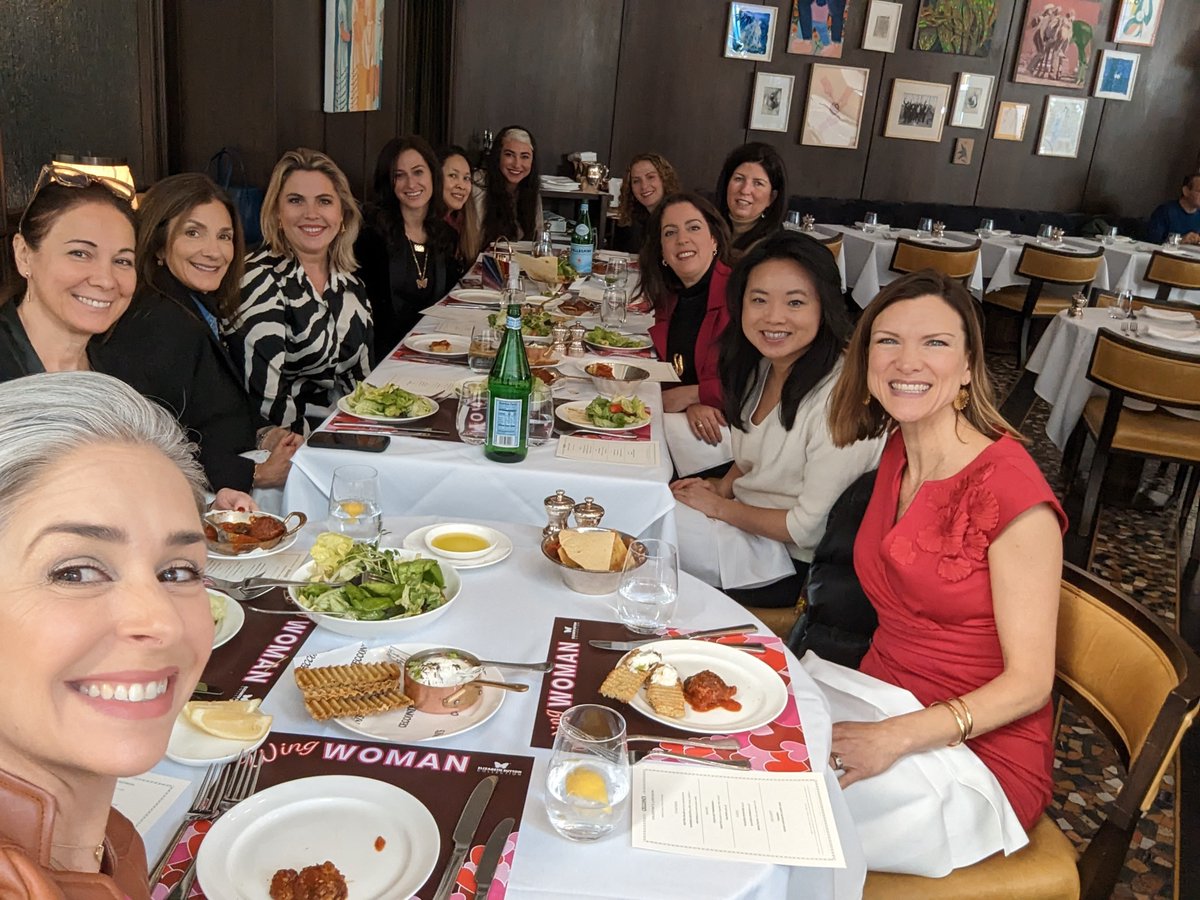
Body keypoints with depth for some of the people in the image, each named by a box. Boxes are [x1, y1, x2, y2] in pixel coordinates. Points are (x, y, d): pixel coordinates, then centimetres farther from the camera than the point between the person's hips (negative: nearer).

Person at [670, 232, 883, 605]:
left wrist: (720, 507, -12)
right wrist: (723, 487, -2)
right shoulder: (764, 365, 0)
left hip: (798, 564, -8)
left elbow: (810, 529, -23)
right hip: (747, 516, 8)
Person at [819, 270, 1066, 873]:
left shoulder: (1011, 488, -19)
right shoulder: (897, 451, 3)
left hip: (978, 751, -6)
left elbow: (1028, 681, -16)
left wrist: (895, 738, -26)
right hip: (879, 706, 6)